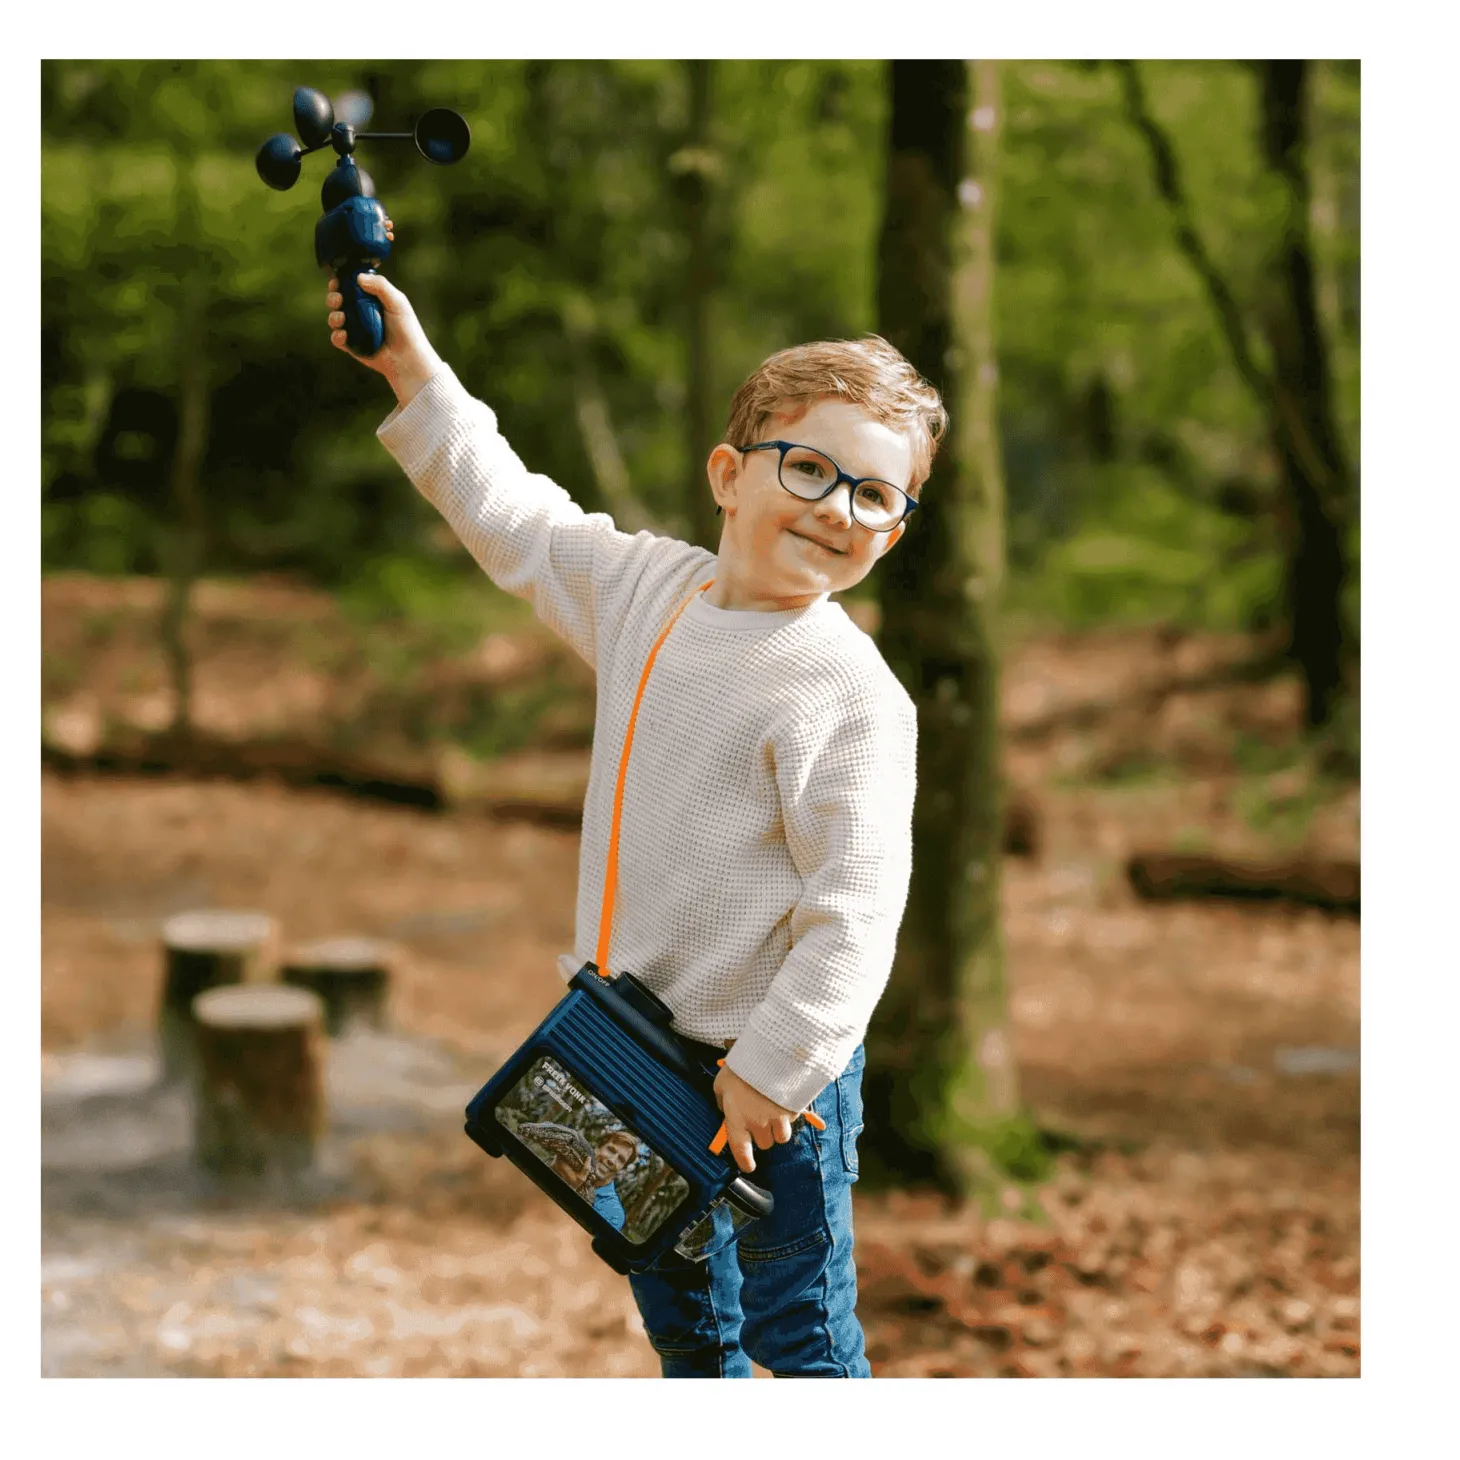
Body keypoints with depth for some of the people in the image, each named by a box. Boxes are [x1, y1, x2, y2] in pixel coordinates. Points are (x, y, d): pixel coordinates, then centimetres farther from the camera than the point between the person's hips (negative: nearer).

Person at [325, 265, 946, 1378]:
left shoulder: (854, 697, -19)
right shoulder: (648, 588, 2)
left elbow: (855, 912, -22)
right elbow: (515, 520, 15)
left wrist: (771, 1071, -24)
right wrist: (415, 372, 13)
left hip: (778, 1073, -7)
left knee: (800, 1329, 3)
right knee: (679, 1319, 23)